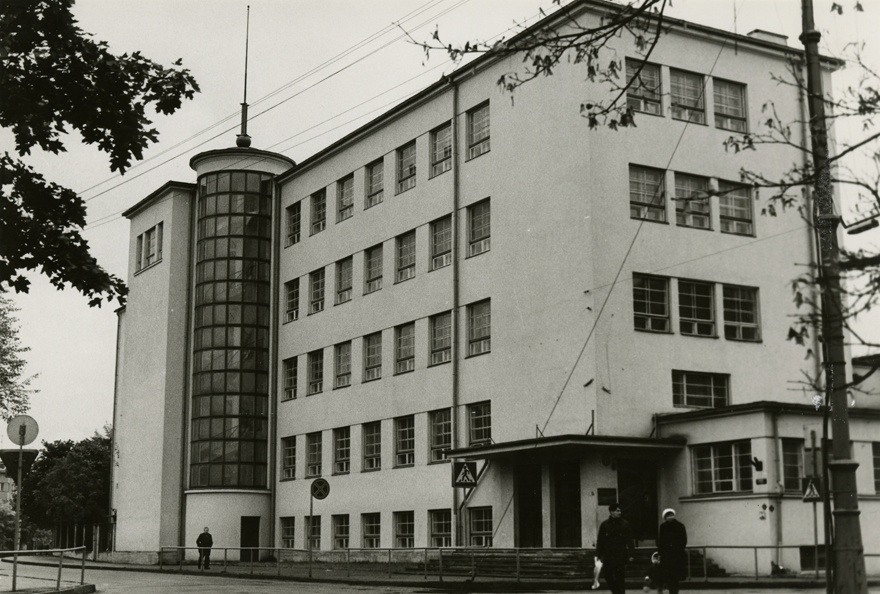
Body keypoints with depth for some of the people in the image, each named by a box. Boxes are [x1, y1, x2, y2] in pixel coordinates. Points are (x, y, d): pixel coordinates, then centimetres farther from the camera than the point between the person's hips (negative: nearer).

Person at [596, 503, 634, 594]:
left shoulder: (625, 524, 1)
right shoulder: (604, 525, 4)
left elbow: (629, 540, 1)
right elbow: (600, 541, 6)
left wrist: (630, 554, -5)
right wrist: (599, 555, 3)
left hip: (621, 555, -2)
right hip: (608, 555, 2)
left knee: (620, 577, -1)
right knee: (607, 574, 2)